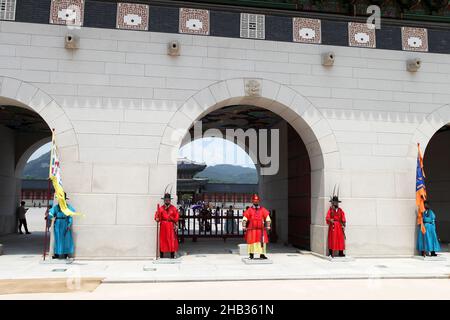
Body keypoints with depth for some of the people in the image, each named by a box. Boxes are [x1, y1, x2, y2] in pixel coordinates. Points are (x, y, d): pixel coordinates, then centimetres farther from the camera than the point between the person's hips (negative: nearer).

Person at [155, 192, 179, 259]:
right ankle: (161, 255, 8)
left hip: (171, 226, 0)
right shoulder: (161, 208, 4)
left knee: (172, 239, -1)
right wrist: (157, 219, -22)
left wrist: (176, 225, -7)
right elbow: (157, 216, 0)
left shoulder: (174, 208, 3)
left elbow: (176, 217, 1)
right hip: (163, 226, 0)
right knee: (162, 239, 1)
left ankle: (172, 255, 6)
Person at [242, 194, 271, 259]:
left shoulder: (263, 210, 6)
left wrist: (268, 226, -1)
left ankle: (262, 254, 7)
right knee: (251, 241, 2)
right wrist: (244, 227, -10)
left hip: (261, 229, 1)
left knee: (262, 241, -1)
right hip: (251, 229, -1)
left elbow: (267, 218, 6)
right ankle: (251, 254, 14)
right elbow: (244, 219, -2)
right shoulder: (249, 210, 1)